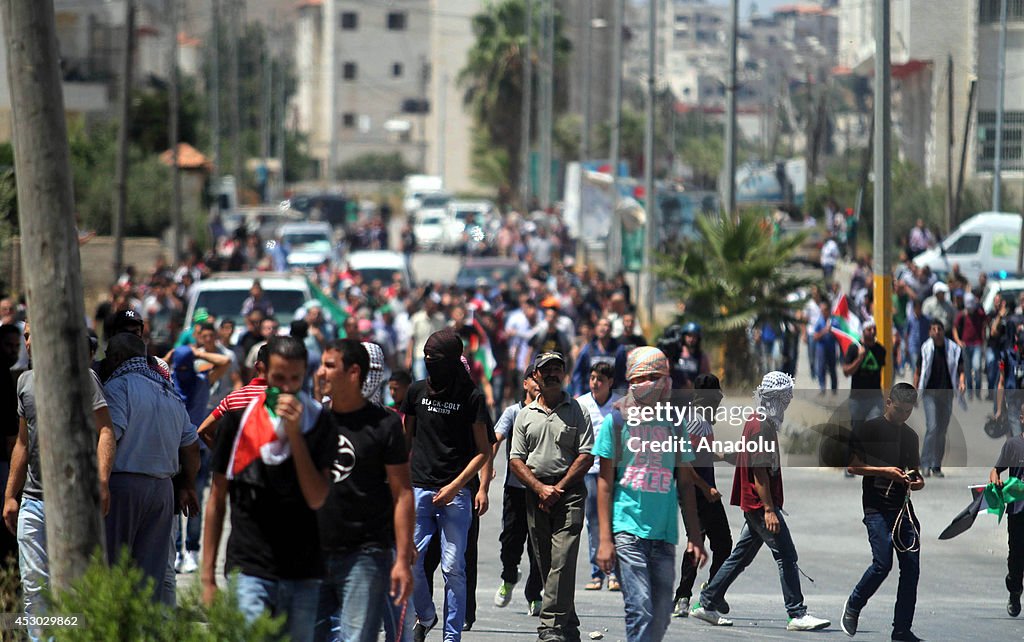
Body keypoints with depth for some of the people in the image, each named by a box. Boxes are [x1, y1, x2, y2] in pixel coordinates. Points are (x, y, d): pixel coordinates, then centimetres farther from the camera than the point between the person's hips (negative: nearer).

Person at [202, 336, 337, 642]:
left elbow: (317, 499, -7)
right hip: (249, 569, -1)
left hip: (303, 574, 1)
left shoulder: (319, 424, 2)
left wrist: (294, 434, -14)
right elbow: (217, 499, 8)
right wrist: (208, 576, 6)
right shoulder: (237, 418, 2)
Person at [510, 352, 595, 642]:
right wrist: (540, 488, -7)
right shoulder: (525, 415, 13)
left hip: (569, 491, -4)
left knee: (562, 562, -16)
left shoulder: (577, 411, 5)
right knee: (546, 563, 5)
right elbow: (516, 460, 9)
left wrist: (558, 489, -9)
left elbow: (586, 456, -2)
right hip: (534, 494, 4)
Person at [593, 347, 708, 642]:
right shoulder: (617, 421, 1)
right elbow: (605, 482, 2)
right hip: (627, 529, -4)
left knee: (661, 614, 3)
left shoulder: (675, 424, 11)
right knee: (640, 608, -13)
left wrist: (695, 537, 9)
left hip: (664, 532, 4)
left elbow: (685, 485, 15)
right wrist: (605, 539, -5)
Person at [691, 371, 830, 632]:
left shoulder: (755, 422, 16)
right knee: (786, 556, -8)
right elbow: (760, 471, -20)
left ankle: (706, 604, 18)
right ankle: (797, 615, -9)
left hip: (753, 504, 10)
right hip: (761, 504, -10)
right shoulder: (763, 427, -16)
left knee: (741, 556, 14)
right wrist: (769, 510, -23)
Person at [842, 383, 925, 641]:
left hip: (903, 508, 6)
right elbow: (853, 466, -4)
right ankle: (853, 606, 11)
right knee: (882, 564, -15)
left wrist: (918, 482, 3)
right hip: (877, 507, -6)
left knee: (911, 567, -1)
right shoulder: (868, 429, 0)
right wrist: (885, 471, -16)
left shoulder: (910, 435, 18)